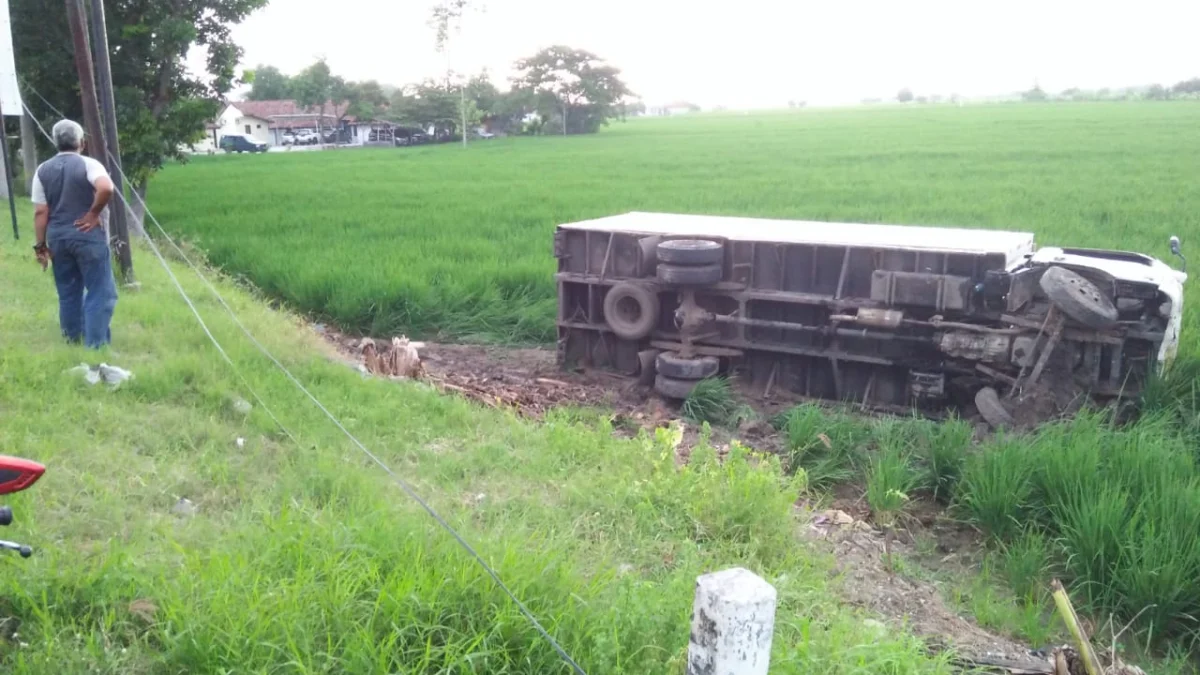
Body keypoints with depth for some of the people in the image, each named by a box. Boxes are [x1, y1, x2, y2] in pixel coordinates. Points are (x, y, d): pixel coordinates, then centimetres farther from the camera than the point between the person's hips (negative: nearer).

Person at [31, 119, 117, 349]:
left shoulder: (43, 170, 7)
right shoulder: (88, 164, -7)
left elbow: (40, 212, 3)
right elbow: (106, 188, -29)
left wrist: (41, 245, 6)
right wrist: (94, 212, -14)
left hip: (57, 236, 6)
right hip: (88, 235, -5)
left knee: (68, 291, 17)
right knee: (100, 290, -1)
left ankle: (72, 337, 29)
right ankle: (95, 343, -5)